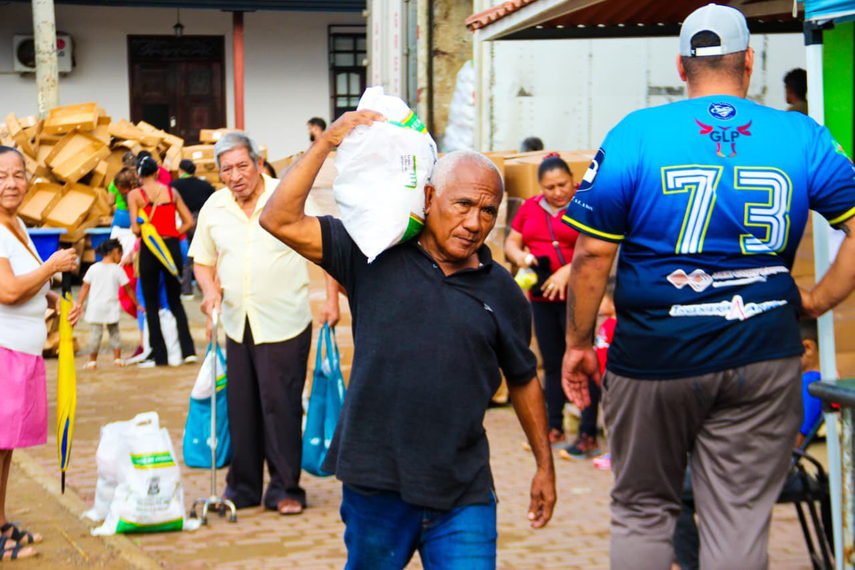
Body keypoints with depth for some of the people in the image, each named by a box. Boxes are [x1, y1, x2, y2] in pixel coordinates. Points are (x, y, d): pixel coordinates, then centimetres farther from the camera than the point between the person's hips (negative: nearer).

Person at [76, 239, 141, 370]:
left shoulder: (93, 268, 2)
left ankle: (92, 360, 8)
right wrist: (137, 304, 12)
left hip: (95, 307, 1)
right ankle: (117, 359, 14)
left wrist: (79, 304, 8)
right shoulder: (117, 270, -2)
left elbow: (85, 288, 2)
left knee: (95, 333, 4)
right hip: (111, 307, -1)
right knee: (114, 332, 15)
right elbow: (128, 289, 3)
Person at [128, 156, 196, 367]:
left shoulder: (135, 195, -2)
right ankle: (188, 349, 7)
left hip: (149, 248, -3)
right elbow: (189, 222, 4)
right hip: (172, 247, 3)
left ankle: (158, 354, 7)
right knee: (175, 301, 15)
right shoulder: (171, 192, 7)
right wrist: (172, 234, 10)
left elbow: (135, 228, -10)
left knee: (151, 303, 8)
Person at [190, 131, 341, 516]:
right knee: (240, 409, 7)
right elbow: (203, 261, 18)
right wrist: (210, 290, -1)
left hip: (285, 323, -4)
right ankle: (242, 488, 19)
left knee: (281, 407, -4)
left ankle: (285, 489, 7)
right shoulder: (213, 208, 7)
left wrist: (332, 299, -6)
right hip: (237, 325, 4)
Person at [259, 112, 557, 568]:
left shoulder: (501, 291, 7)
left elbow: (523, 380, 18)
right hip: (375, 484, -1)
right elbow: (281, 221, -5)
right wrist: (327, 142, -8)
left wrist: (544, 466, 21)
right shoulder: (375, 255, 1)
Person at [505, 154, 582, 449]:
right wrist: (520, 256, -6)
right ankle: (555, 428, 19)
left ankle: (589, 432, -2)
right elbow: (511, 242, 16)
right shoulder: (530, 207, 12)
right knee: (552, 363, 11)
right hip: (541, 296, 6)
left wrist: (567, 272, -22)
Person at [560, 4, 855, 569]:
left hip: (656, 355, -1)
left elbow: (594, 253, -5)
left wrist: (579, 342, 4)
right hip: (763, 356, 1)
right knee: (740, 520, 7)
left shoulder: (636, 135, -4)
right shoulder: (803, 137, 2)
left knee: (643, 510, 15)